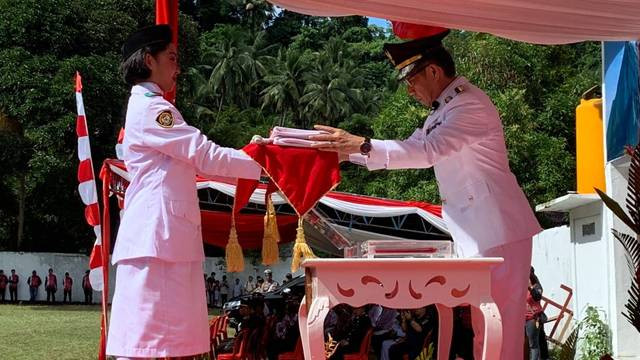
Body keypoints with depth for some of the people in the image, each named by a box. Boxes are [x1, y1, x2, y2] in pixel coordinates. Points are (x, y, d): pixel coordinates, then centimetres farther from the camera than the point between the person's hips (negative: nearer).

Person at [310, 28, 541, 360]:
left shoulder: (470, 104, -14)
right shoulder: (443, 110, 18)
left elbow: (427, 151, -26)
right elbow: (409, 150, 20)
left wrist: (363, 144, -29)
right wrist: (348, 152, 12)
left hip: (499, 234, -10)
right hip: (478, 236, 10)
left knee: (498, 330, -9)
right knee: (483, 329, 9)